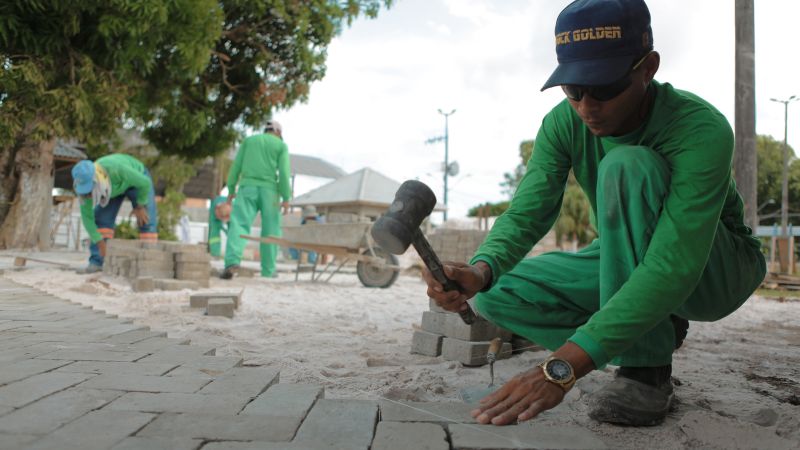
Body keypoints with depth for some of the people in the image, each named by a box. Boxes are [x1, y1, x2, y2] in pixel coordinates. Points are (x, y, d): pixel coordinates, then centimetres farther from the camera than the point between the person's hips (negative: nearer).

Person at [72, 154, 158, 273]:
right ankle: (96, 262, -7)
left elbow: (145, 182, -31)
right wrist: (100, 243, -24)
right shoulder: (86, 183, -31)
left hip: (137, 180, -4)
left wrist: (140, 206, -20)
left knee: (146, 220, -16)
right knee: (101, 219, -11)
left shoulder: (117, 169, -46)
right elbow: (87, 216, -22)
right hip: (114, 186, 4)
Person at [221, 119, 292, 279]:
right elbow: (284, 173, -3)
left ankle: (232, 261, -33)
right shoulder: (281, 146, 10)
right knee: (270, 231, 7)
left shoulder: (249, 140, 17)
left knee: (239, 224, -10)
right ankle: (268, 271, 7)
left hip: (248, 188, 1)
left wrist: (231, 189, 12)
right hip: (269, 190, -1)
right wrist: (286, 198, -3)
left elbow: (236, 166, 9)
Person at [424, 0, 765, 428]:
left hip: (717, 268, -5)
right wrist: (480, 271, -46)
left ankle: (645, 366, -24)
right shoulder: (564, 124, -15)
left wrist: (562, 367, -48)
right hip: (627, 261, 5)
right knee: (497, 295, -14)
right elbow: (526, 212, -22)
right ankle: (654, 332, 0)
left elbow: (673, 269, -40)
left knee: (627, 164, -34)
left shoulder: (702, 130, -31)